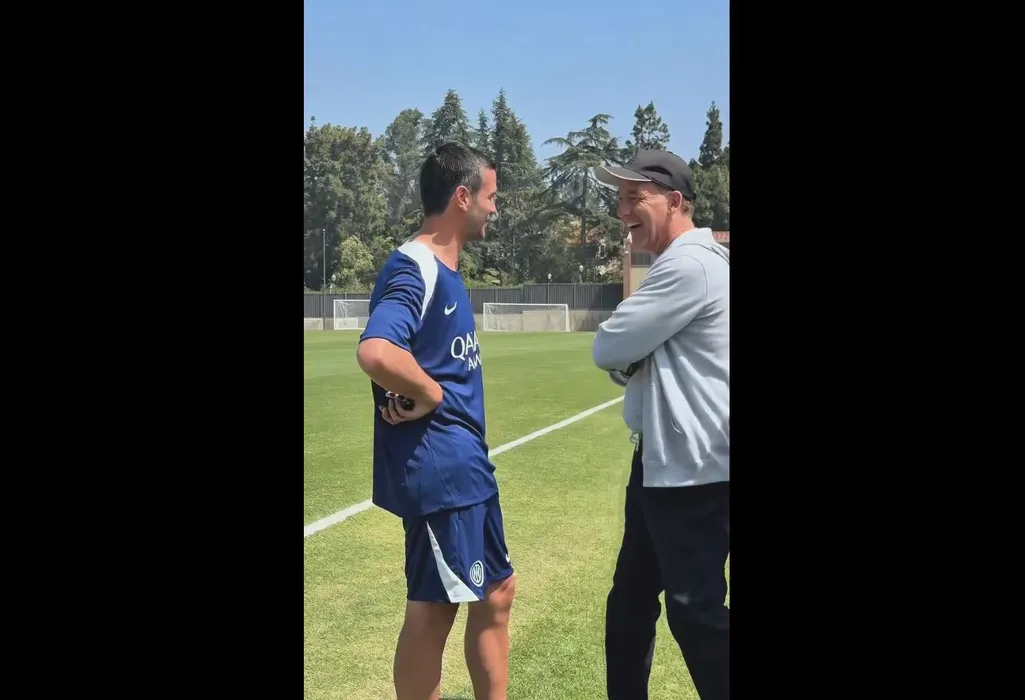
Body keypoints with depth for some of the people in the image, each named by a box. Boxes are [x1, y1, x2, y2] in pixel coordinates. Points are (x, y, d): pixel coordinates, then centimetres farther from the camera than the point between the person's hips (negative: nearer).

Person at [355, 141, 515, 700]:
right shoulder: (413, 268, -18)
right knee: (434, 610, 4)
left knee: (496, 594, 19)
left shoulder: (444, 270, 13)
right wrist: (429, 394, -20)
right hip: (438, 467, -10)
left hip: (465, 465, 10)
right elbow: (375, 352, -35)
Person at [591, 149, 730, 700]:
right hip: (662, 460, 10)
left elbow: (607, 349, -19)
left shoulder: (689, 264, -19)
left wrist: (628, 356, 1)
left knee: (695, 611, 2)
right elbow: (631, 357, 15)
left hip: (692, 469, -10)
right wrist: (632, 361, -7)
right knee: (629, 601, 18)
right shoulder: (680, 263, 15)